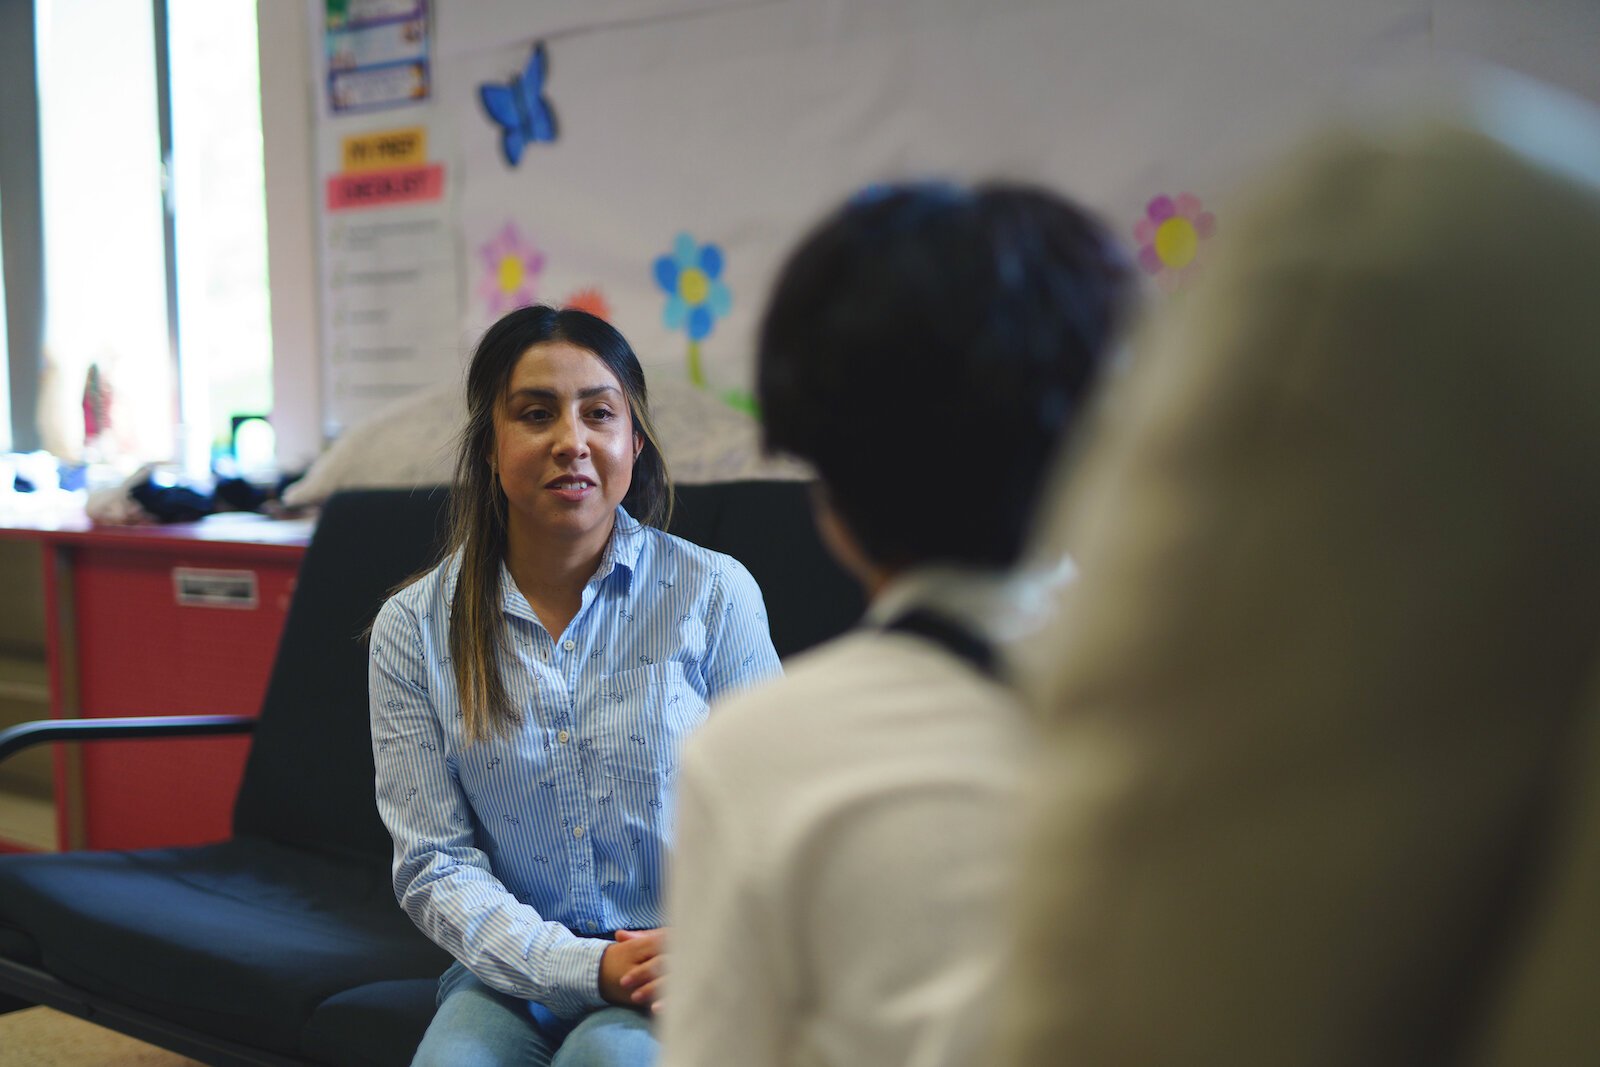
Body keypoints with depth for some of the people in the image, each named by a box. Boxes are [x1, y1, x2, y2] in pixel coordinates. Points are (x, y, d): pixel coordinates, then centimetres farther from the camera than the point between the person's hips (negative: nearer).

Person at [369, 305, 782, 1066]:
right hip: (513, 979, 1)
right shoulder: (413, 630, 1)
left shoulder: (714, 594, -1)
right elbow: (434, 865, -1)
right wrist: (585, 968, -16)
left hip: (684, 981, -1)